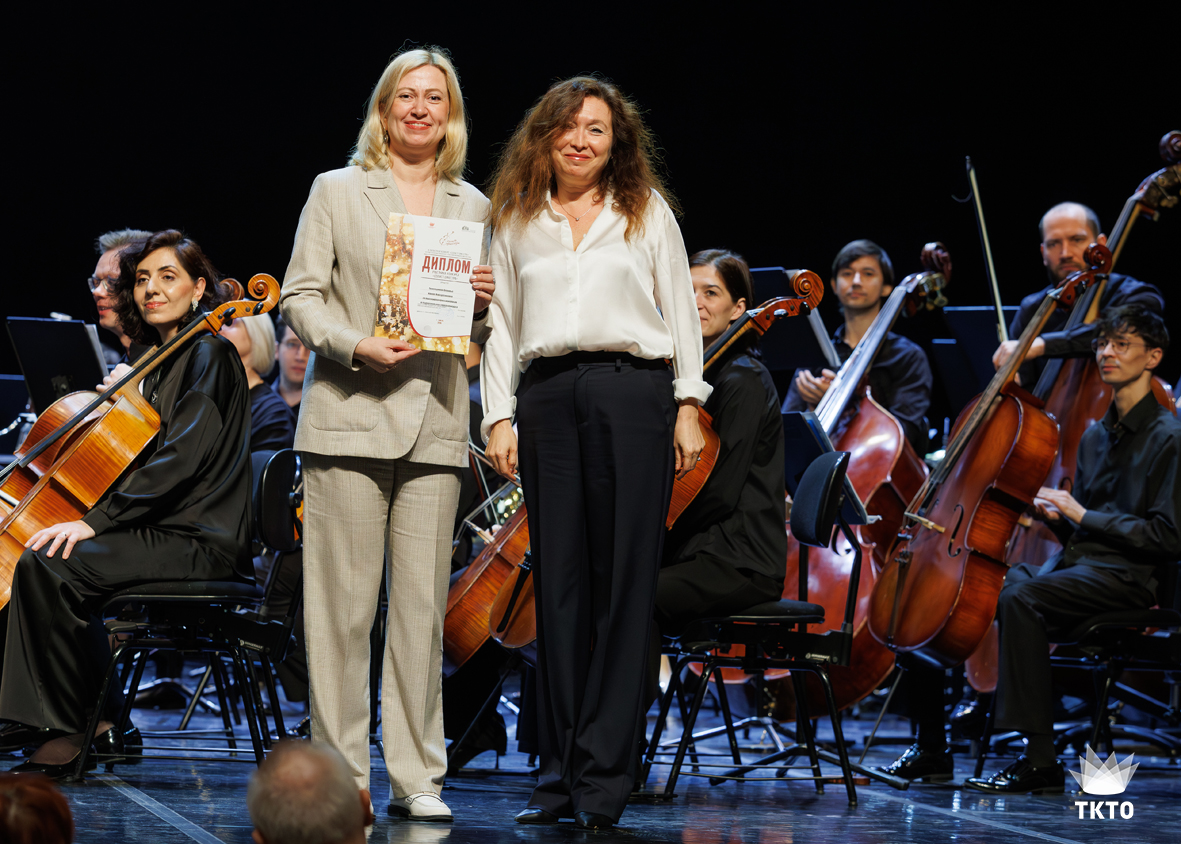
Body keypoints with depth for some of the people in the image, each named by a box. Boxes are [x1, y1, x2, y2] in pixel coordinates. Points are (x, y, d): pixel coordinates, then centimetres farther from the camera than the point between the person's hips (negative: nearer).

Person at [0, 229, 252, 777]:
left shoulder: (209, 353, -8)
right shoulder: (162, 362, 21)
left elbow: (181, 457, -20)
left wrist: (94, 521, -23)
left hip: (201, 541, -10)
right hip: (165, 530, 10)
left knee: (47, 566, -25)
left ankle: (65, 734, -16)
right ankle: (98, 720, 3)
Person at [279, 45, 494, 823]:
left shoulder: (474, 208, 15)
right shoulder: (338, 191, 7)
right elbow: (300, 296, 2)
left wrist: (484, 303, -3)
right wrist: (354, 345, -14)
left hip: (435, 425, 3)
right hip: (351, 417, -3)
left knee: (423, 605, 2)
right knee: (344, 604, -4)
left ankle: (417, 775, 8)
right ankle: (341, 769, 4)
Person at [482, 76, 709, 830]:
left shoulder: (648, 211, 11)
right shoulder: (517, 222, 15)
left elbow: (680, 310, 10)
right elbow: (503, 322, 14)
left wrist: (688, 405, 2)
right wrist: (499, 417, 5)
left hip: (632, 393, -2)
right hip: (546, 396, 2)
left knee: (624, 579, -6)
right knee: (559, 582, 1)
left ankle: (604, 776, -4)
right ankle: (561, 773, 6)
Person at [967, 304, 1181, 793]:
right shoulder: (1095, 436, 19)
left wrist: (1083, 516, -13)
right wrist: (1057, 516, 1)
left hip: (1129, 577, -8)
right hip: (1078, 564, 8)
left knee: (1021, 598, -33)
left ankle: (1040, 761, -32)